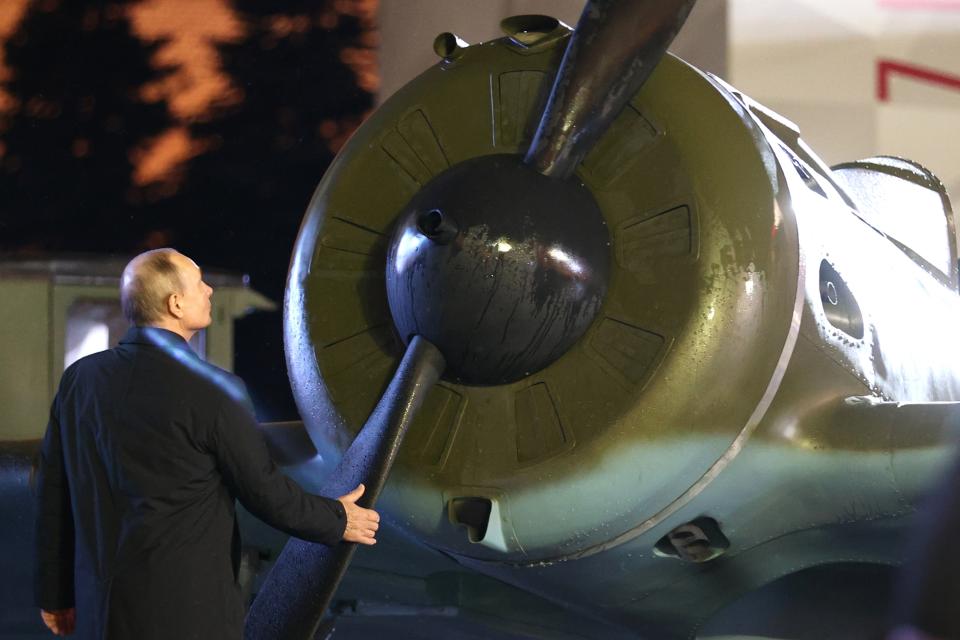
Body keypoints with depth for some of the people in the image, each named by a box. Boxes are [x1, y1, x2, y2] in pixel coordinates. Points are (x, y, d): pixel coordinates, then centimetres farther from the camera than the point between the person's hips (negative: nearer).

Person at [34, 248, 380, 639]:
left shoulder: (78, 378, 3)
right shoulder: (211, 391, -14)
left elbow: (53, 494, 8)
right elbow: (264, 492, -6)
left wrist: (55, 593, 18)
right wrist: (337, 521, 12)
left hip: (100, 607, 6)